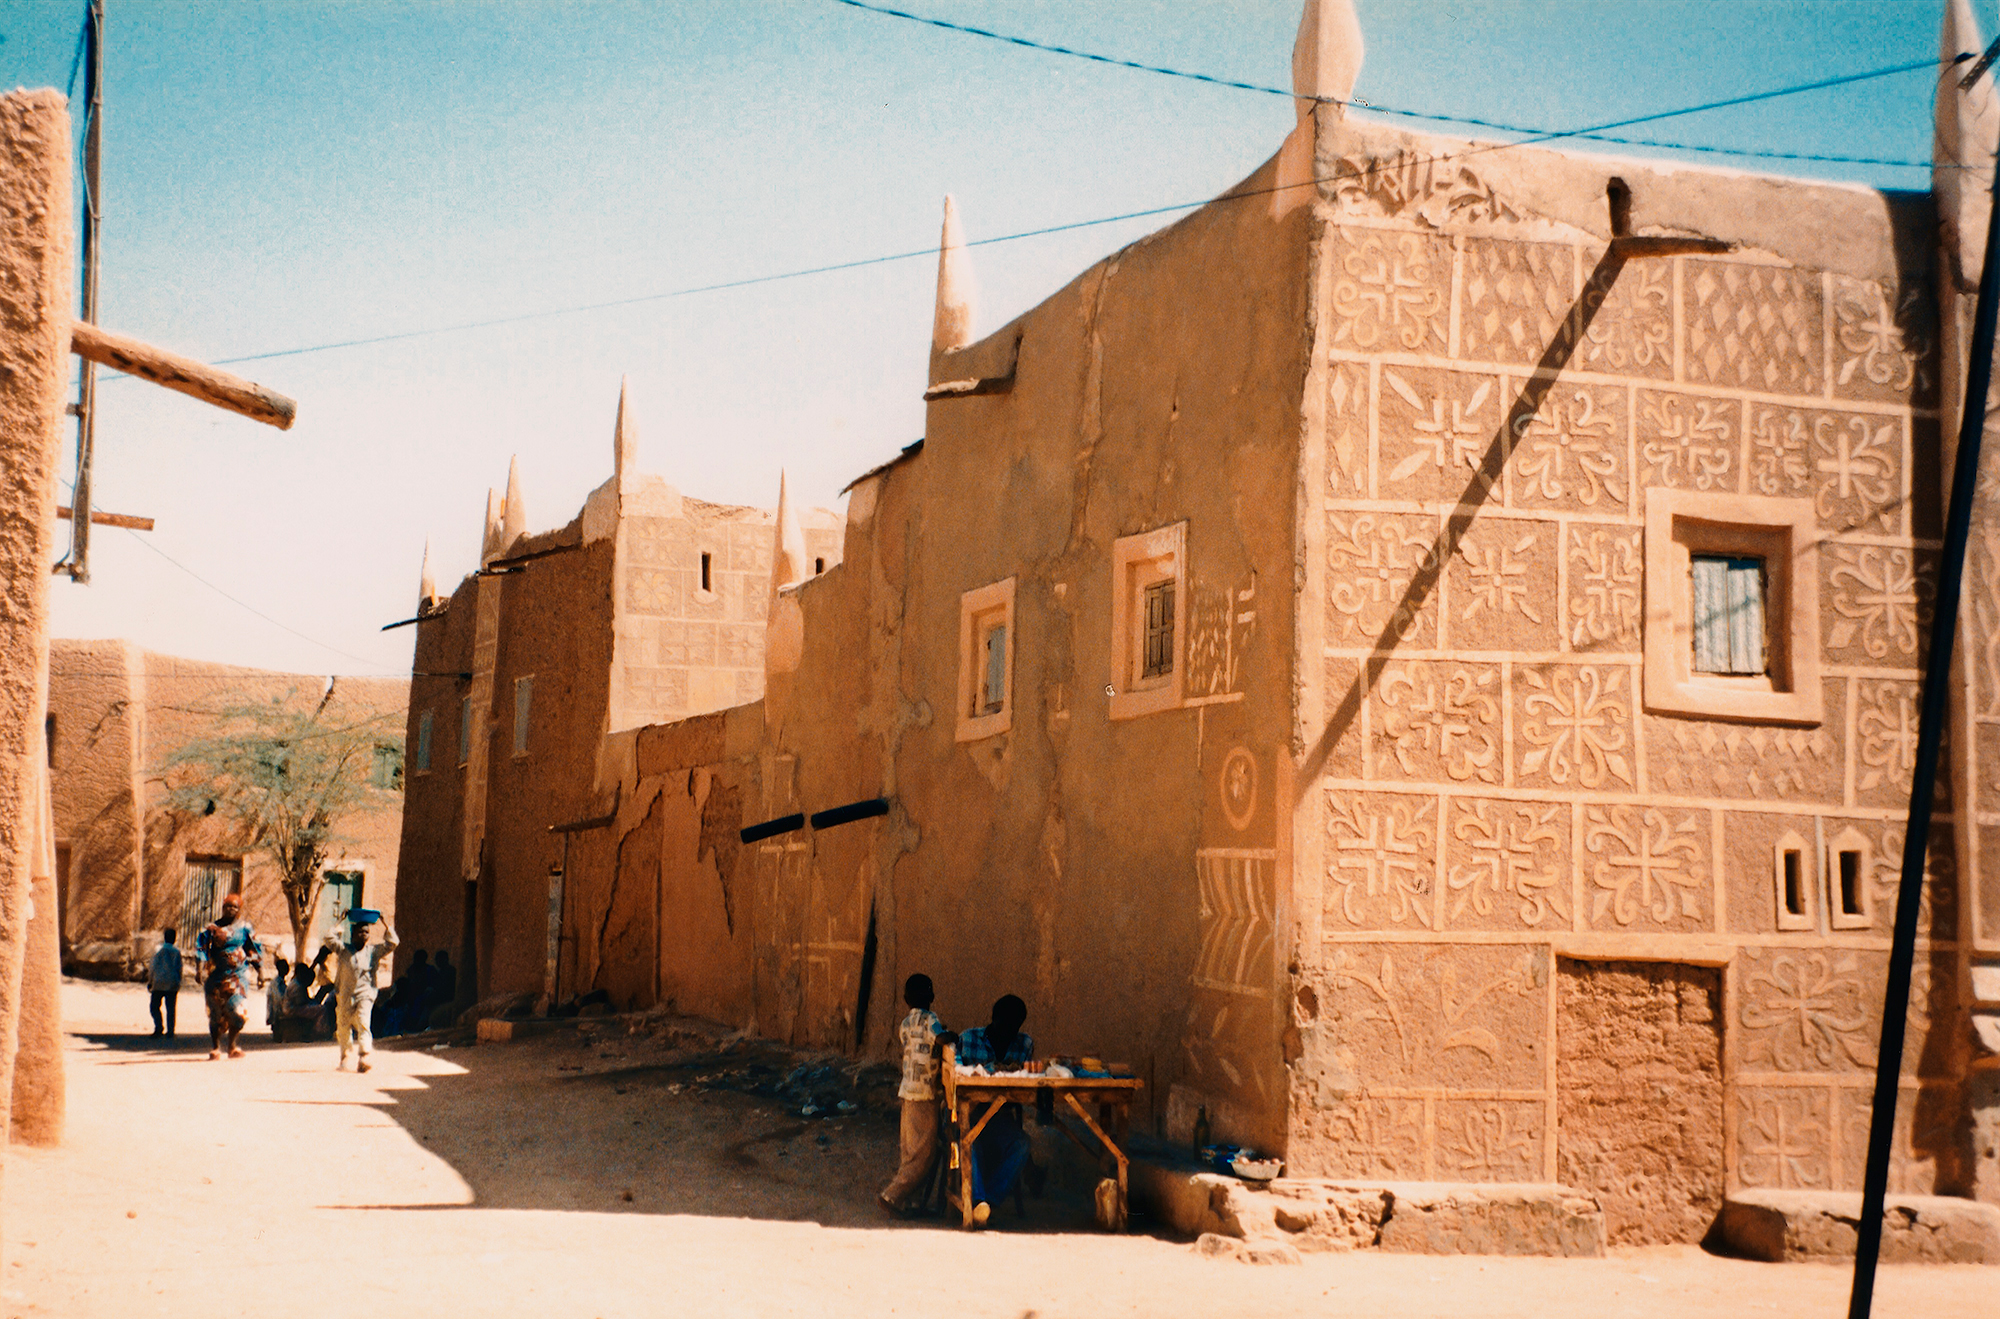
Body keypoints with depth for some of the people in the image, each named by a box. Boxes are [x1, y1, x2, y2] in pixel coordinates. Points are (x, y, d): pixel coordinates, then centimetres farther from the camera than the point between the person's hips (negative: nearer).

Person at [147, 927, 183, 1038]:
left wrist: (150, 981, 5)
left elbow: (153, 967, -3)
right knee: (171, 1008, 6)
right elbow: (179, 969, 5)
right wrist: (178, 983, 14)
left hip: (159, 983, -2)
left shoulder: (159, 950, -4)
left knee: (155, 1006, 7)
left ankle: (158, 1027, -9)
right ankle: (170, 1032, 4)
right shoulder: (177, 952, 2)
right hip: (173, 984, 2)